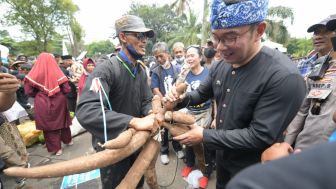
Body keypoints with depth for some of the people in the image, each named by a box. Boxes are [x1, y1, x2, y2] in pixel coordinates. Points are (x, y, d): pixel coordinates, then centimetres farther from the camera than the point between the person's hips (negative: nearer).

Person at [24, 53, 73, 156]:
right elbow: (67, 89, -9)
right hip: (59, 101, 1)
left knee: (48, 124, 10)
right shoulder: (57, 72, -8)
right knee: (61, 120, 20)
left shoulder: (34, 73, -8)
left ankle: (56, 148, 16)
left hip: (42, 103, -1)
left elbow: (28, 91, -6)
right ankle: (68, 140, 37)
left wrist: (38, 95, 13)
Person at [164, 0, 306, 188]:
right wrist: (182, 98, -14)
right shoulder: (219, 66, -7)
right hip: (223, 155, 6)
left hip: (252, 170, -6)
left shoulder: (284, 77, -30)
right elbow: (202, 93, 7)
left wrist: (204, 136, -26)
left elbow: (260, 136, -30)